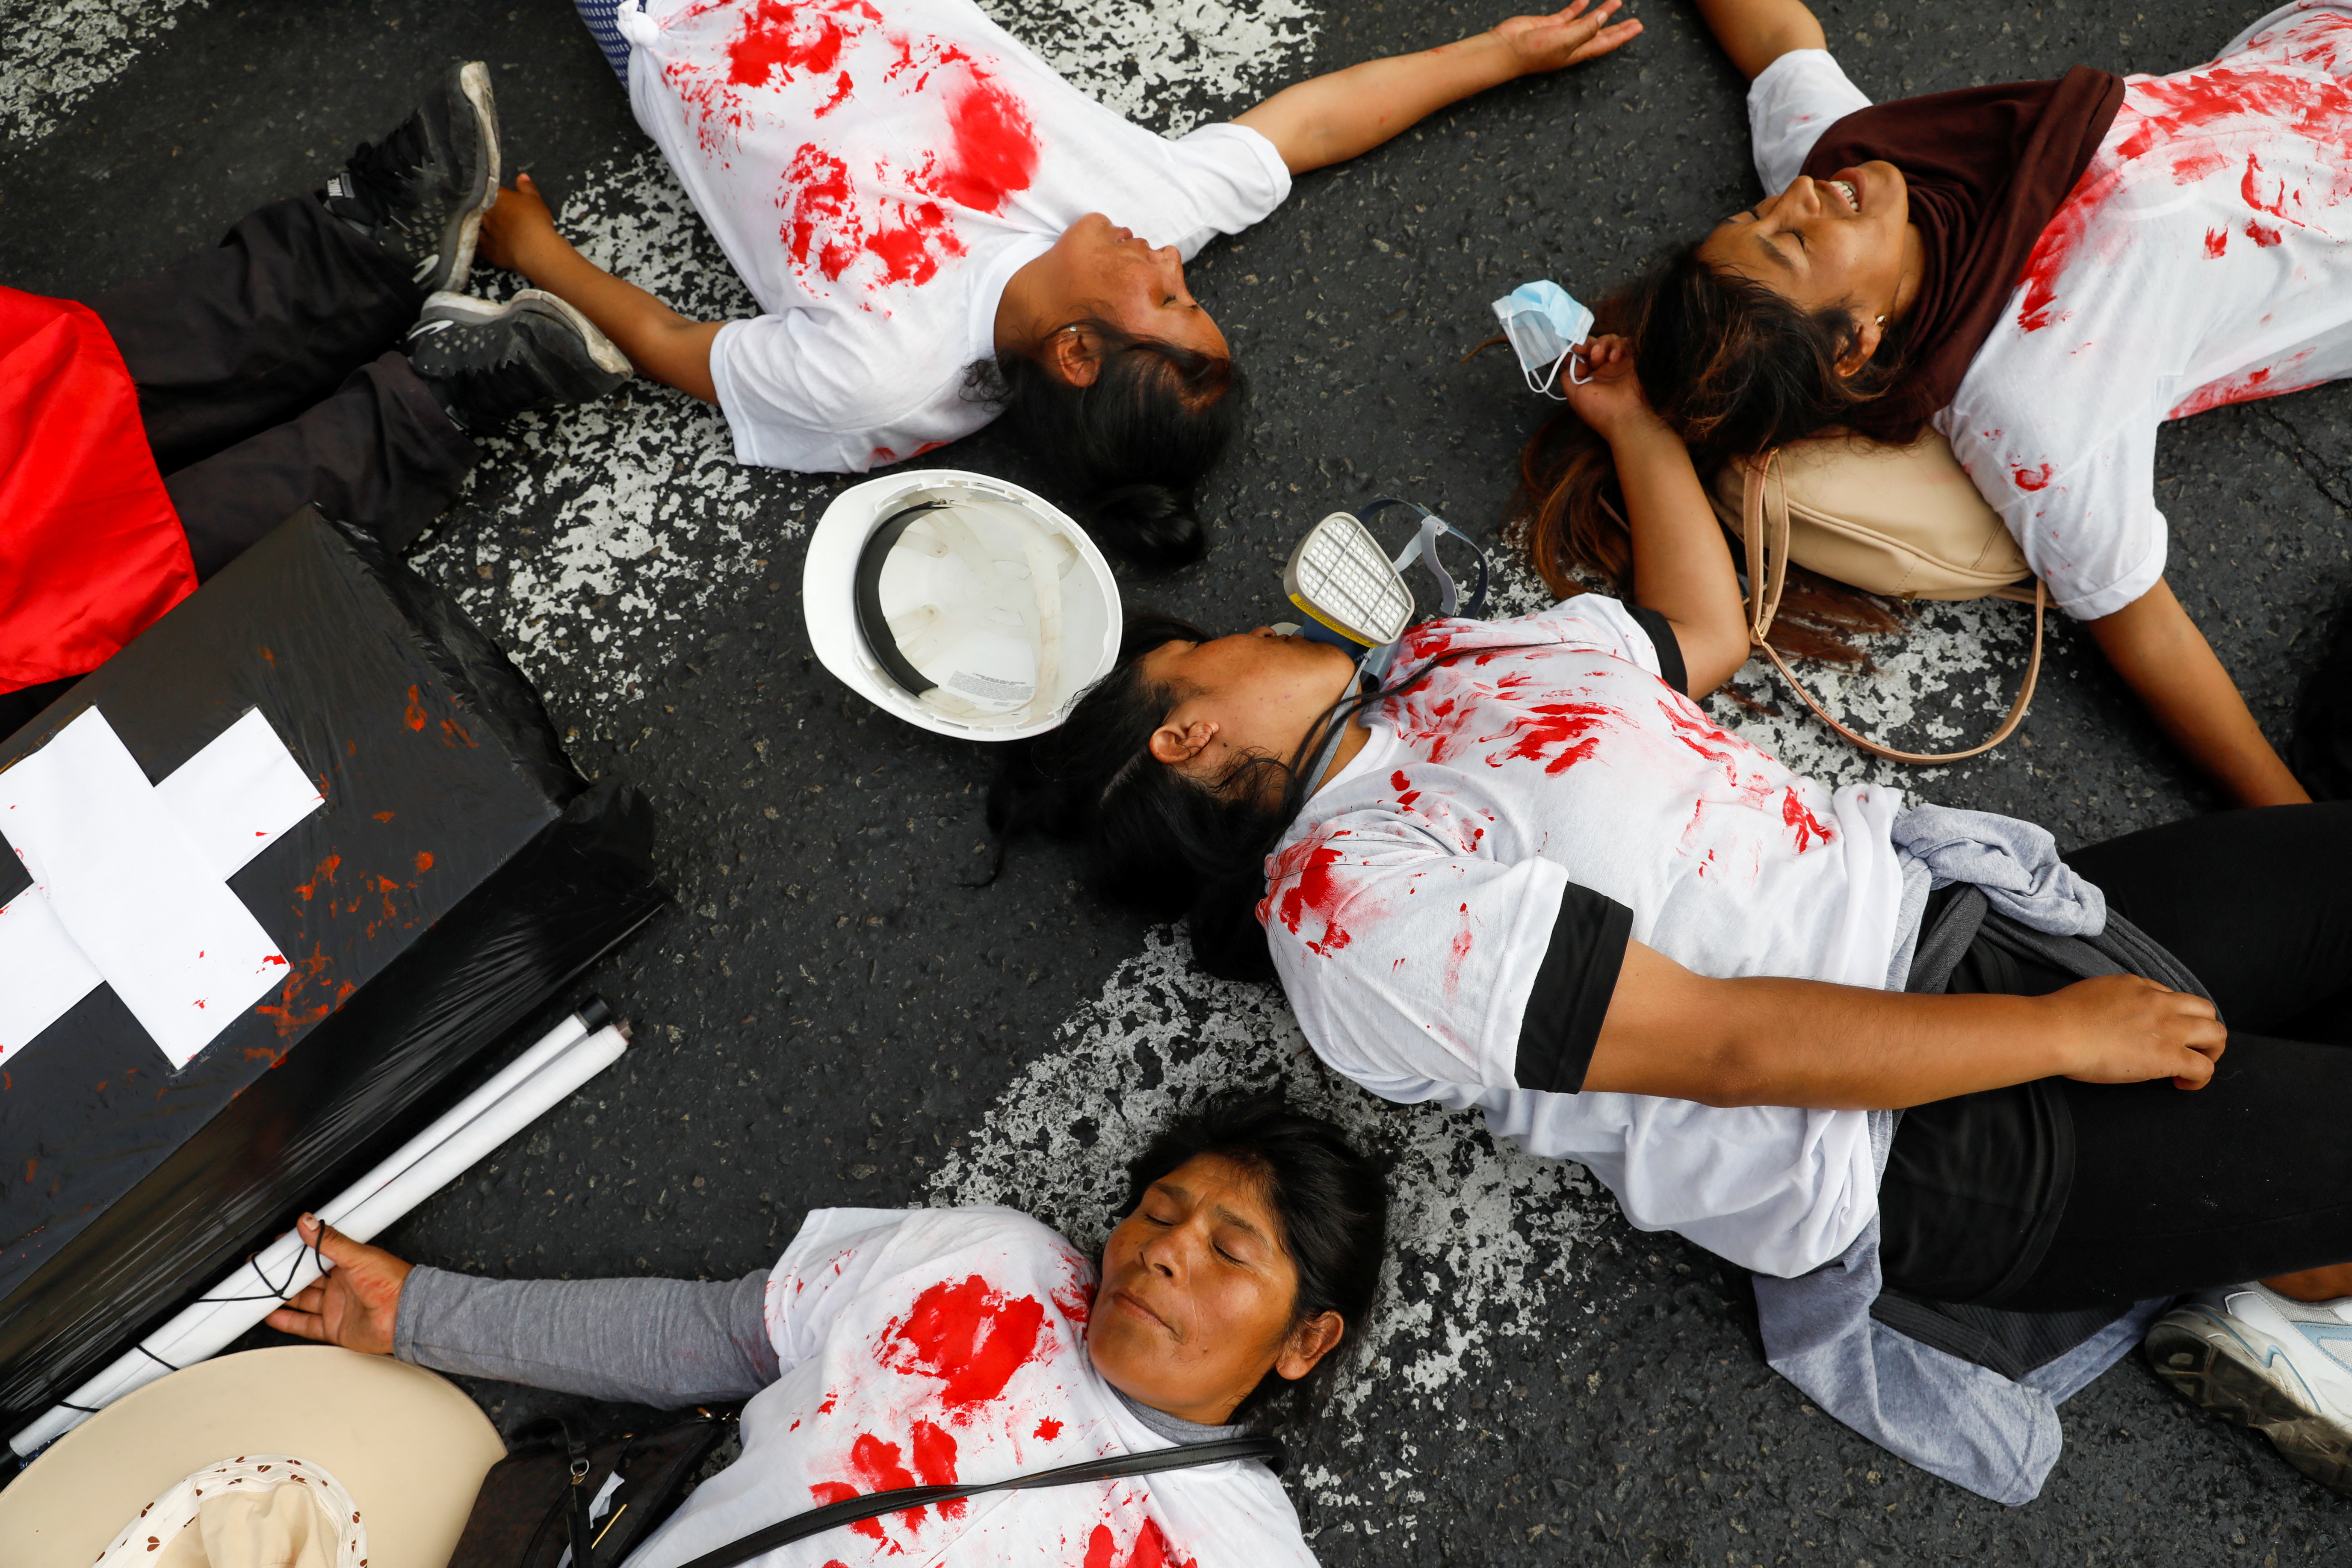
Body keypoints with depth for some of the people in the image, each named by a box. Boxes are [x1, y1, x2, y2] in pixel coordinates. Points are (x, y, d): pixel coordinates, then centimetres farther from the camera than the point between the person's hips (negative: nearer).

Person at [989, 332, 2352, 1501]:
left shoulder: (1446, 660, 10)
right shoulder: (1348, 901, -19)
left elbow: (1710, 632, 22)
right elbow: (1719, 1045, -22)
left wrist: (1635, 420, 21)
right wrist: (2062, 1033, -18)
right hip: (1934, 1154, -8)